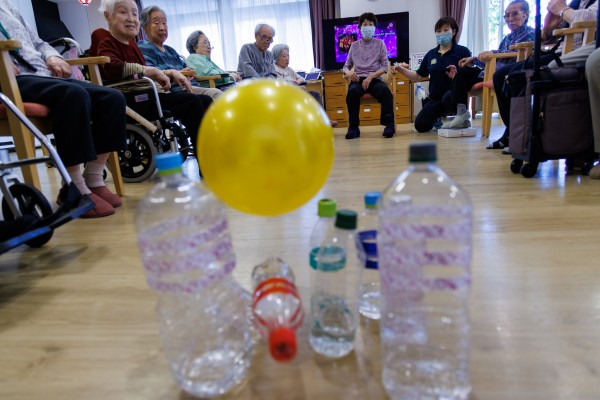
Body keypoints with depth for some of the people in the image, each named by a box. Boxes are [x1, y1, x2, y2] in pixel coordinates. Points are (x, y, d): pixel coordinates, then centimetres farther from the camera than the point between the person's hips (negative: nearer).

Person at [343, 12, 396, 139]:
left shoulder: (380, 43, 11)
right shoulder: (354, 45, 15)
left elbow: (385, 66, 3)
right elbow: (346, 65, 16)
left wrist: (371, 76, -13)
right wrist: (348, 72, -10)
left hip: (375, 79, 0)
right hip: (358, 79, 1)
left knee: (385, 90, -36)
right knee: (352, 91, -36)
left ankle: (389, 124, -25)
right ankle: (353, 127, -27)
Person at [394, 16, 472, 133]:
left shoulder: (462, 51, -3)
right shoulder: (431, 54, 10)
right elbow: (418, 76, 14)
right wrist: (402, 70, 2)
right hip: (435, 98, 5)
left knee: (448, 97, -41)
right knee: (420, 126, -8)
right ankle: (439, 115, 27)